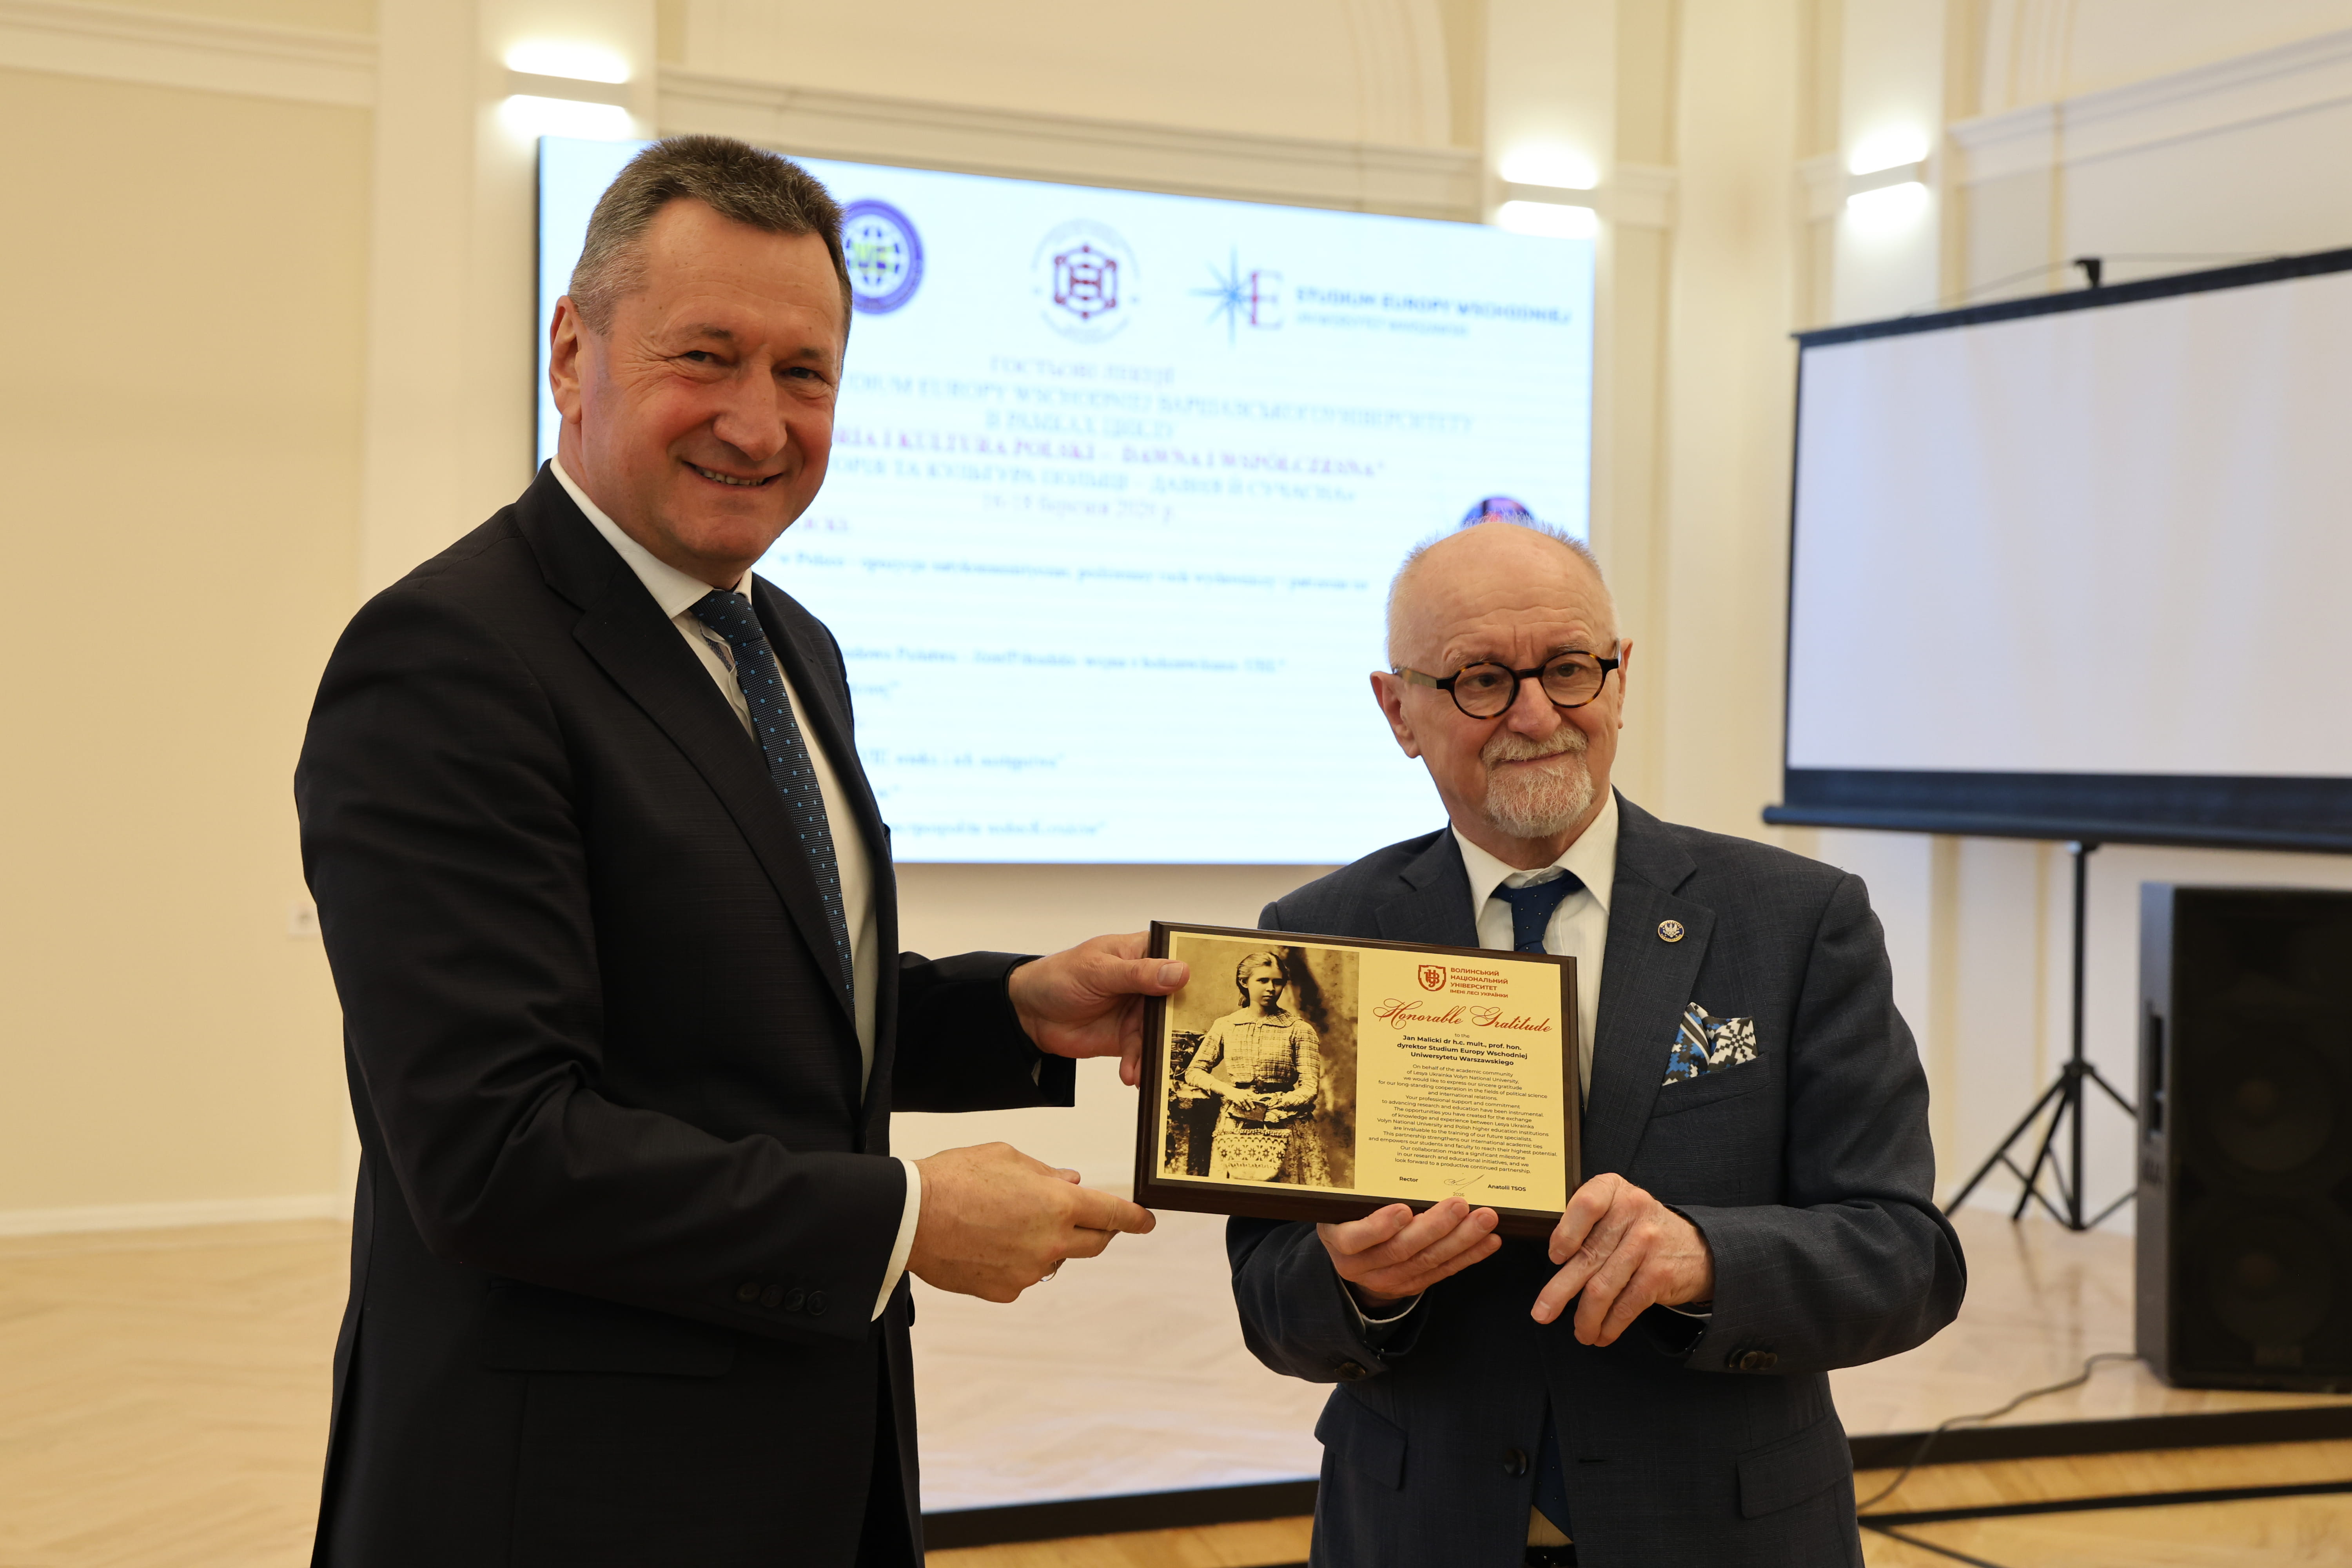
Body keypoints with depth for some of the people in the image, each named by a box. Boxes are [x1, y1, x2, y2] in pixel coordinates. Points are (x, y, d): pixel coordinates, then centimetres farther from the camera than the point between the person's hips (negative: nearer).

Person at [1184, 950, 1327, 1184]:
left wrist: (1265, 1108, -16)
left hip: (1282, 1128, -2)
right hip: (1234, 1130, 2)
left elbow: (1309, 1089, -4)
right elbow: (1194, 1072, 11)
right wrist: (1230, 1092, -7)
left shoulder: (1299, 1030, 0)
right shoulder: (1225, 1026, 8)